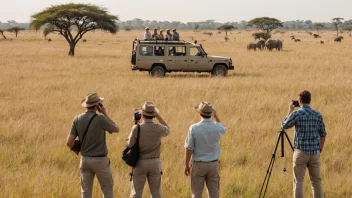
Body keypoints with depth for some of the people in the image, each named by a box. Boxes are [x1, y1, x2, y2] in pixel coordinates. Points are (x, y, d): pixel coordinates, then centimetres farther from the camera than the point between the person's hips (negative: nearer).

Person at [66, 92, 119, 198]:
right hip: (100, 161, -4)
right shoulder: (101, 119, -17)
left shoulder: (77, 119, -4)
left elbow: (69, 142, -5)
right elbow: (116, 129, 2)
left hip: (85, 159, 4)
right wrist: (105, 114, 0)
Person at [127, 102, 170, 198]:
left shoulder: (137, 128, -16)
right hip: (155, 163, 2)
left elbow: (129, 145, -5)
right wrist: (158, 116, 9)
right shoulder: (159, 129, -9)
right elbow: (167, 129, 15)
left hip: (140, 163, -2)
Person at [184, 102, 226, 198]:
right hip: (213, 164, 2)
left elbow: (189, 148, -11)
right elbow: (223, 129, 19)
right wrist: (216, 116, 25)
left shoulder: (194, 128, -15)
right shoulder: (217, 128, -8)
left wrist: (186, 165, -1)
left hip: (198, 164, -2)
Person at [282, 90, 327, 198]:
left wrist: (289, 111, 16)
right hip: (314, 152, 4)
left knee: (298, 181, 0)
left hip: (301, 152, -4)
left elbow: (285, 125, 6)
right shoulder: (318, 115, 3)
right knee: (316, 180, 12)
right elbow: (323, 134, 8)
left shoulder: (296, 114, -10)